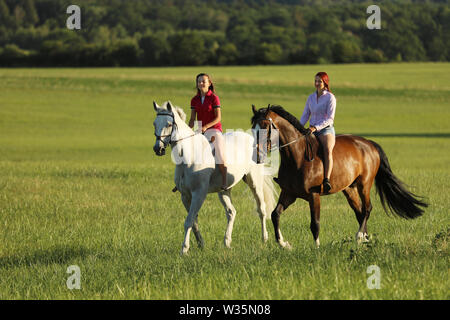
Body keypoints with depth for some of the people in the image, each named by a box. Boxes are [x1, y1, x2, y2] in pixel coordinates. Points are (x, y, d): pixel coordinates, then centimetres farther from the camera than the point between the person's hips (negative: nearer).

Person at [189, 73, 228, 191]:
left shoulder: (214, 98, -5)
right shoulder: (195, 100, 10)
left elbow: (218, 118, -9)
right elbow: (192, 119, 10)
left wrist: (206, 127, -21)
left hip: (213, 129, -6)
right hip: (200, 131, 6)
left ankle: (224, 182, -26)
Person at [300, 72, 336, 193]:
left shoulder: (330, 98, -4)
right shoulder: (311, 98, 14)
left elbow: (330, 119, -11)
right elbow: (305, 116, 17)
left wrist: (316, 127, -23)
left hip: (326, 130, -7)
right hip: (312, 130, 7)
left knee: (327, 150, -34)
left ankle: (327, 180, -48)